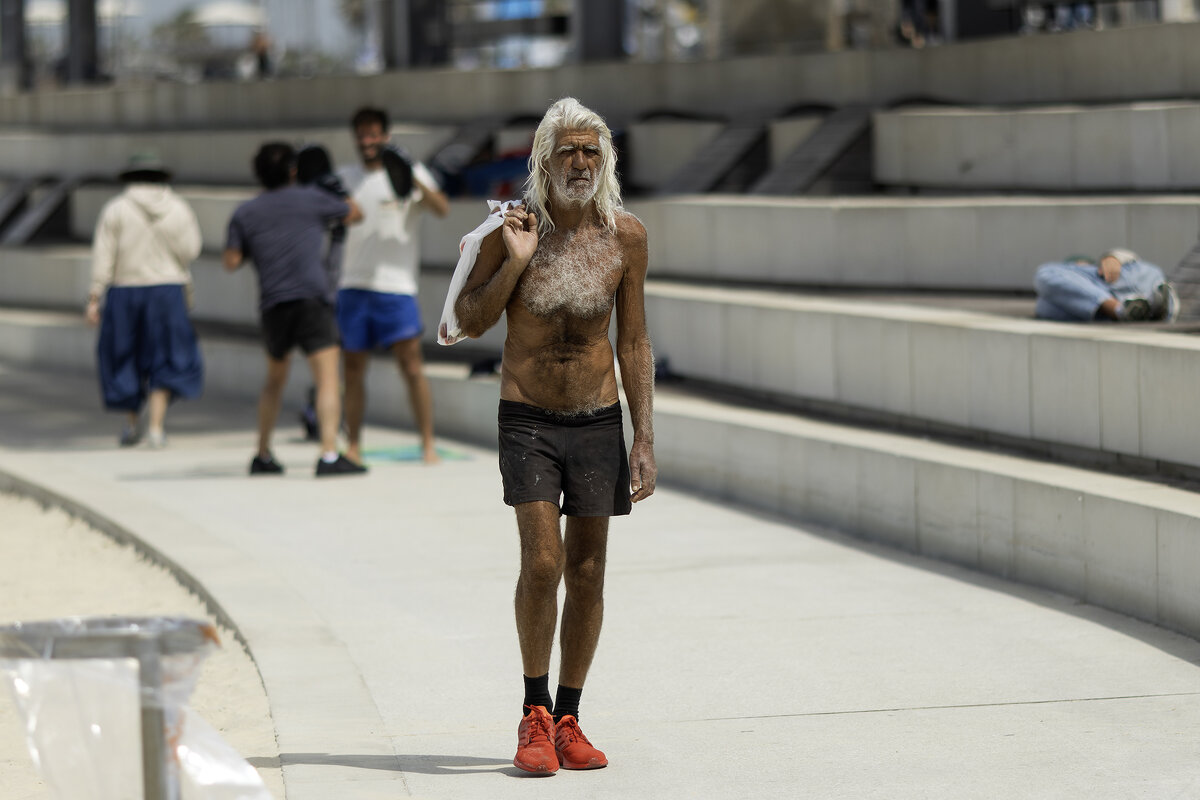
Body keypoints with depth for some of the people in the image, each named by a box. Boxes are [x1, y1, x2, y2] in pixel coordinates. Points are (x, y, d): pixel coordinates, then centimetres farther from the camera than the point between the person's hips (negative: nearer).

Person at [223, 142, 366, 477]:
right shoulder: (311, 199, 7)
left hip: (273, 307, 4)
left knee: (275, 380, 23)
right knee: (327, 379, -9)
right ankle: (329, 455, -24)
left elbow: (231, 261, 5)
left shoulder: (245, 213, 10)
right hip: (311, 298, -4)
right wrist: (349, 201, 43)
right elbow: (353, 214, 21)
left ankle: (262, 456, 28)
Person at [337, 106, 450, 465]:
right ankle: (353, 446, 13)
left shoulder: (409, 171, 0)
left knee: (411, 365, -9)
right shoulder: (345, 177, 13)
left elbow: (443, 209, -14)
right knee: (352, 368, 5)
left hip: (395, 285, -4)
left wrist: (416, 184, -32)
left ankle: (428, 444, -4)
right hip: (354, 284, 4)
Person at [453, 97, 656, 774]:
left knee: (587, 572, 5)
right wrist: (515, 262, -16)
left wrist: (645, 439, 0)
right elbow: (469, 321, 0)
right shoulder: (510, 229, -7)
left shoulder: (626, 236, -2)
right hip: (527, 419, -2)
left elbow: (634, 343, 3)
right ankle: (534, 714, -1)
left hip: (598, 420, 2)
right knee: (542, 562, -15)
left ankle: (568, 720, 15)